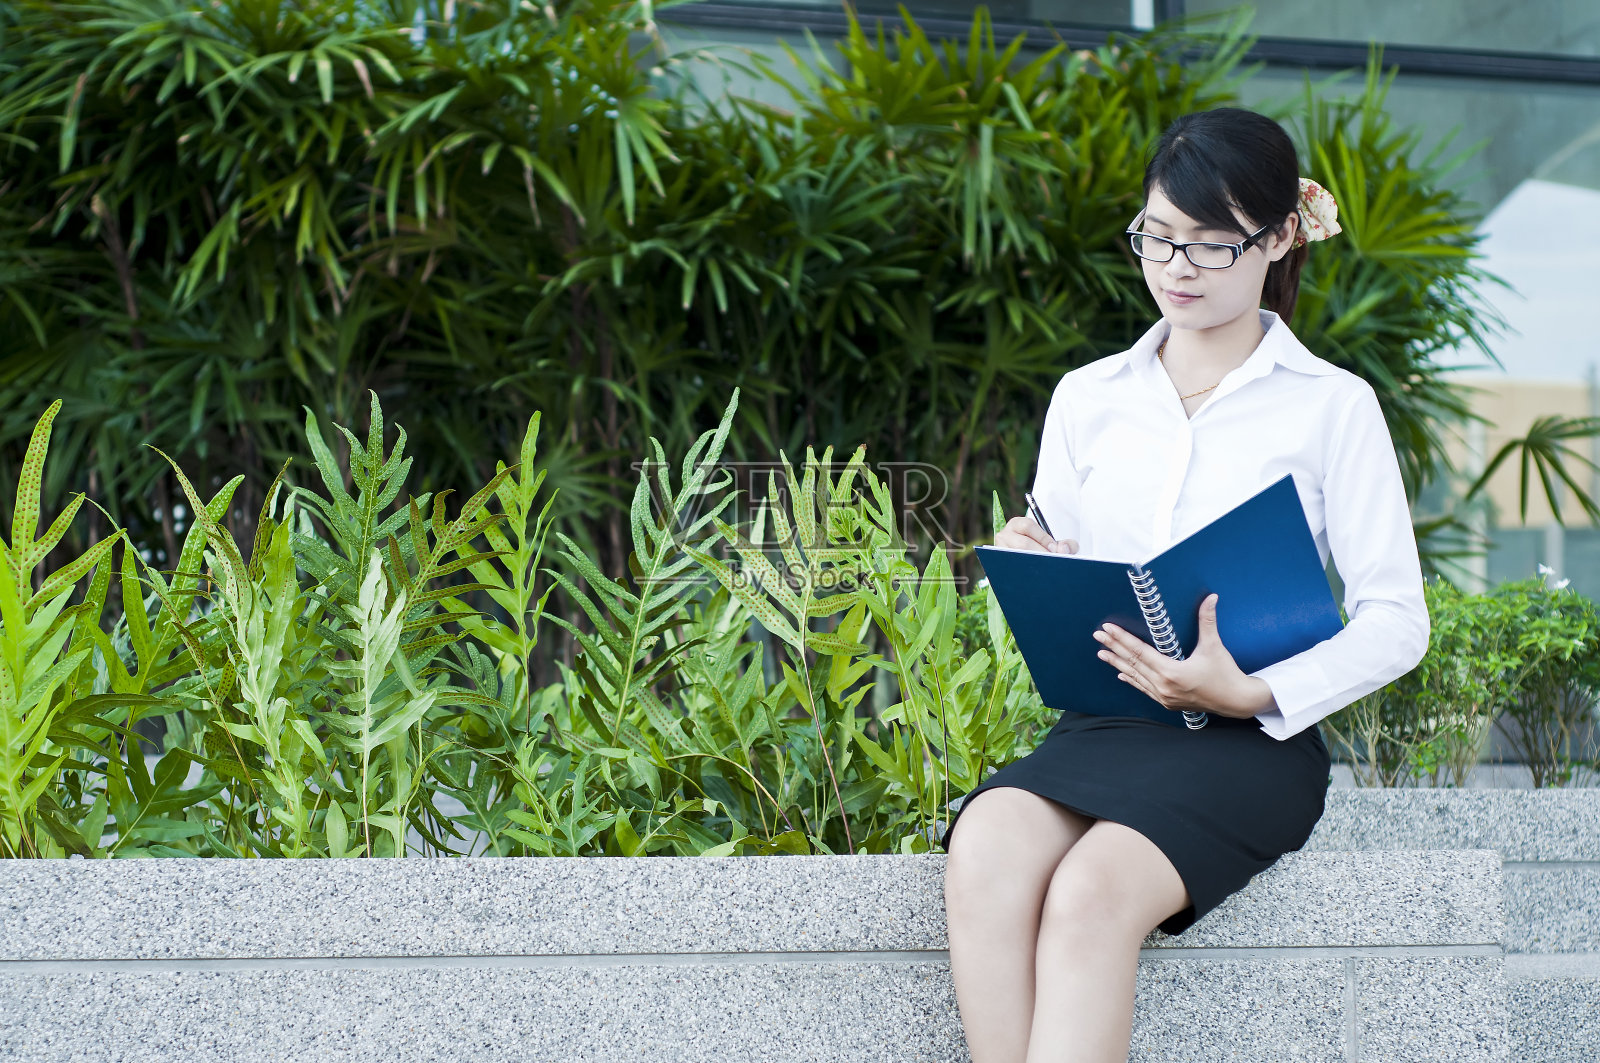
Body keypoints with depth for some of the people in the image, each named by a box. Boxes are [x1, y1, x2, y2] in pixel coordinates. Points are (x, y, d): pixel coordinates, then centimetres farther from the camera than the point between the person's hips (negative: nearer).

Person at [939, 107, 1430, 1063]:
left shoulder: (1332, 407, 4)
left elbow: (1396, 622, 1)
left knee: (1092, 892, -34)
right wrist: (1029, 569, -3)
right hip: (1103, 723, 3)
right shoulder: (1087, 398, 16)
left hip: (1251, 737, -3)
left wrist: (1252, 694, -15)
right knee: (987, 851, -32)